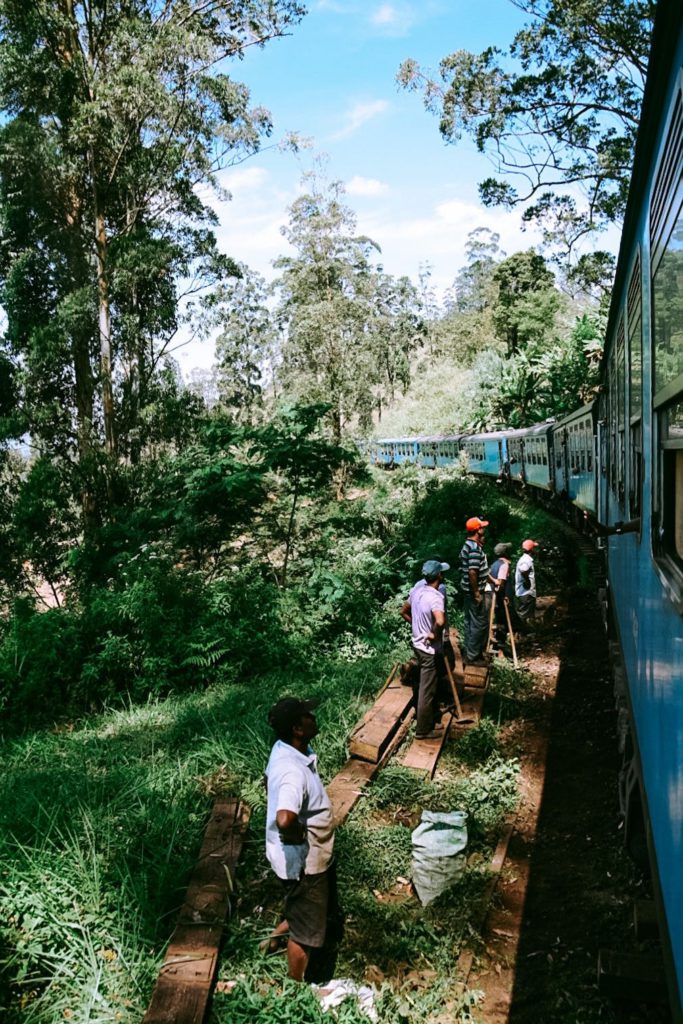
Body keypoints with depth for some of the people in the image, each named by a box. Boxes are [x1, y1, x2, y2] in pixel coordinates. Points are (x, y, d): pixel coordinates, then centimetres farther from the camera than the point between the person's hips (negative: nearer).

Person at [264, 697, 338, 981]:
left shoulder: (283, 748, -6)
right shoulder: (293, 771, -36)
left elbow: (268, 780, 15)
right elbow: (284, 821, -50)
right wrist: (297, 834, -29)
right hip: (302, 861, -9)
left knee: (310, 911, 32)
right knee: (306, 931, 14)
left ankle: (277, 935, 52)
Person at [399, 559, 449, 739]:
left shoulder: (417, 590, -2)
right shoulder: (436, 596, -28)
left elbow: (404, 612, 12)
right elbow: (440, 621, -45)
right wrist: (434, 634, -26)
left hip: (418, 644, 9)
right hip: (429, 650, -8)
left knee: (431, 686, 24)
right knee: (427, 690, 6)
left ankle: (433, 720, 40)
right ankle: (423, 730, 18)